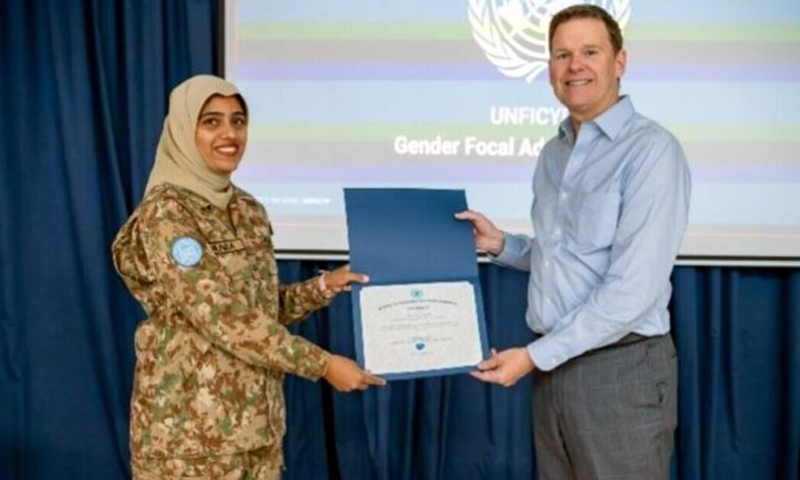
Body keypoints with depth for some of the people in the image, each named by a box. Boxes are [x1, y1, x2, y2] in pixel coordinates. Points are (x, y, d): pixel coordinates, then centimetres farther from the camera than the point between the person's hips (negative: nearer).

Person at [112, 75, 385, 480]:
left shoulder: (249, 210, 9)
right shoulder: (165, 213, -14)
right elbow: (223, 318, -21)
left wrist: (323, 287, -1)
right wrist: (323, 365, -21)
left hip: (255, 419, 7)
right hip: (190, 423, -7)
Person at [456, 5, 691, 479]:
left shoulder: (652, 150, -15)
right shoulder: (553, 153, 11)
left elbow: (633, 291, -21)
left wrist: (535, 355, -17)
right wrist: (501, 244, 6)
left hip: (621, 369, -7)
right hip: (555, 364, 7)